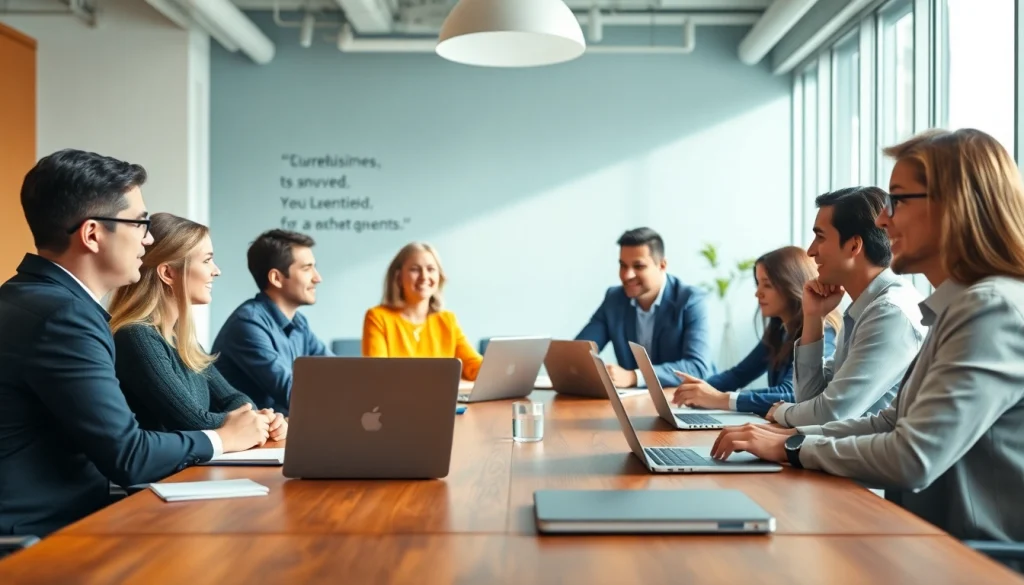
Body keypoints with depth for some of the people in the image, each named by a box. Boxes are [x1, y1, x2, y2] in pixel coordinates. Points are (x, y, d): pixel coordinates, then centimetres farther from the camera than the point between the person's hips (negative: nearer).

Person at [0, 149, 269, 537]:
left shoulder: (40, 297, 8)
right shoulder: (61, 315, -20)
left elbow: (111, 437, 6)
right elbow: (127, 457, -18)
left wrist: (224, 429, 1)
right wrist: (222, 439, -3)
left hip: (54, 520, 8)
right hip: (38, 535, -8)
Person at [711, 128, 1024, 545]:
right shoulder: (962, 307, 12)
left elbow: (913, 460, -26)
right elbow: (894, 423, 14)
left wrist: (794, 448, -12)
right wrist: (794, 434, 2)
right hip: (940, 541, 8)